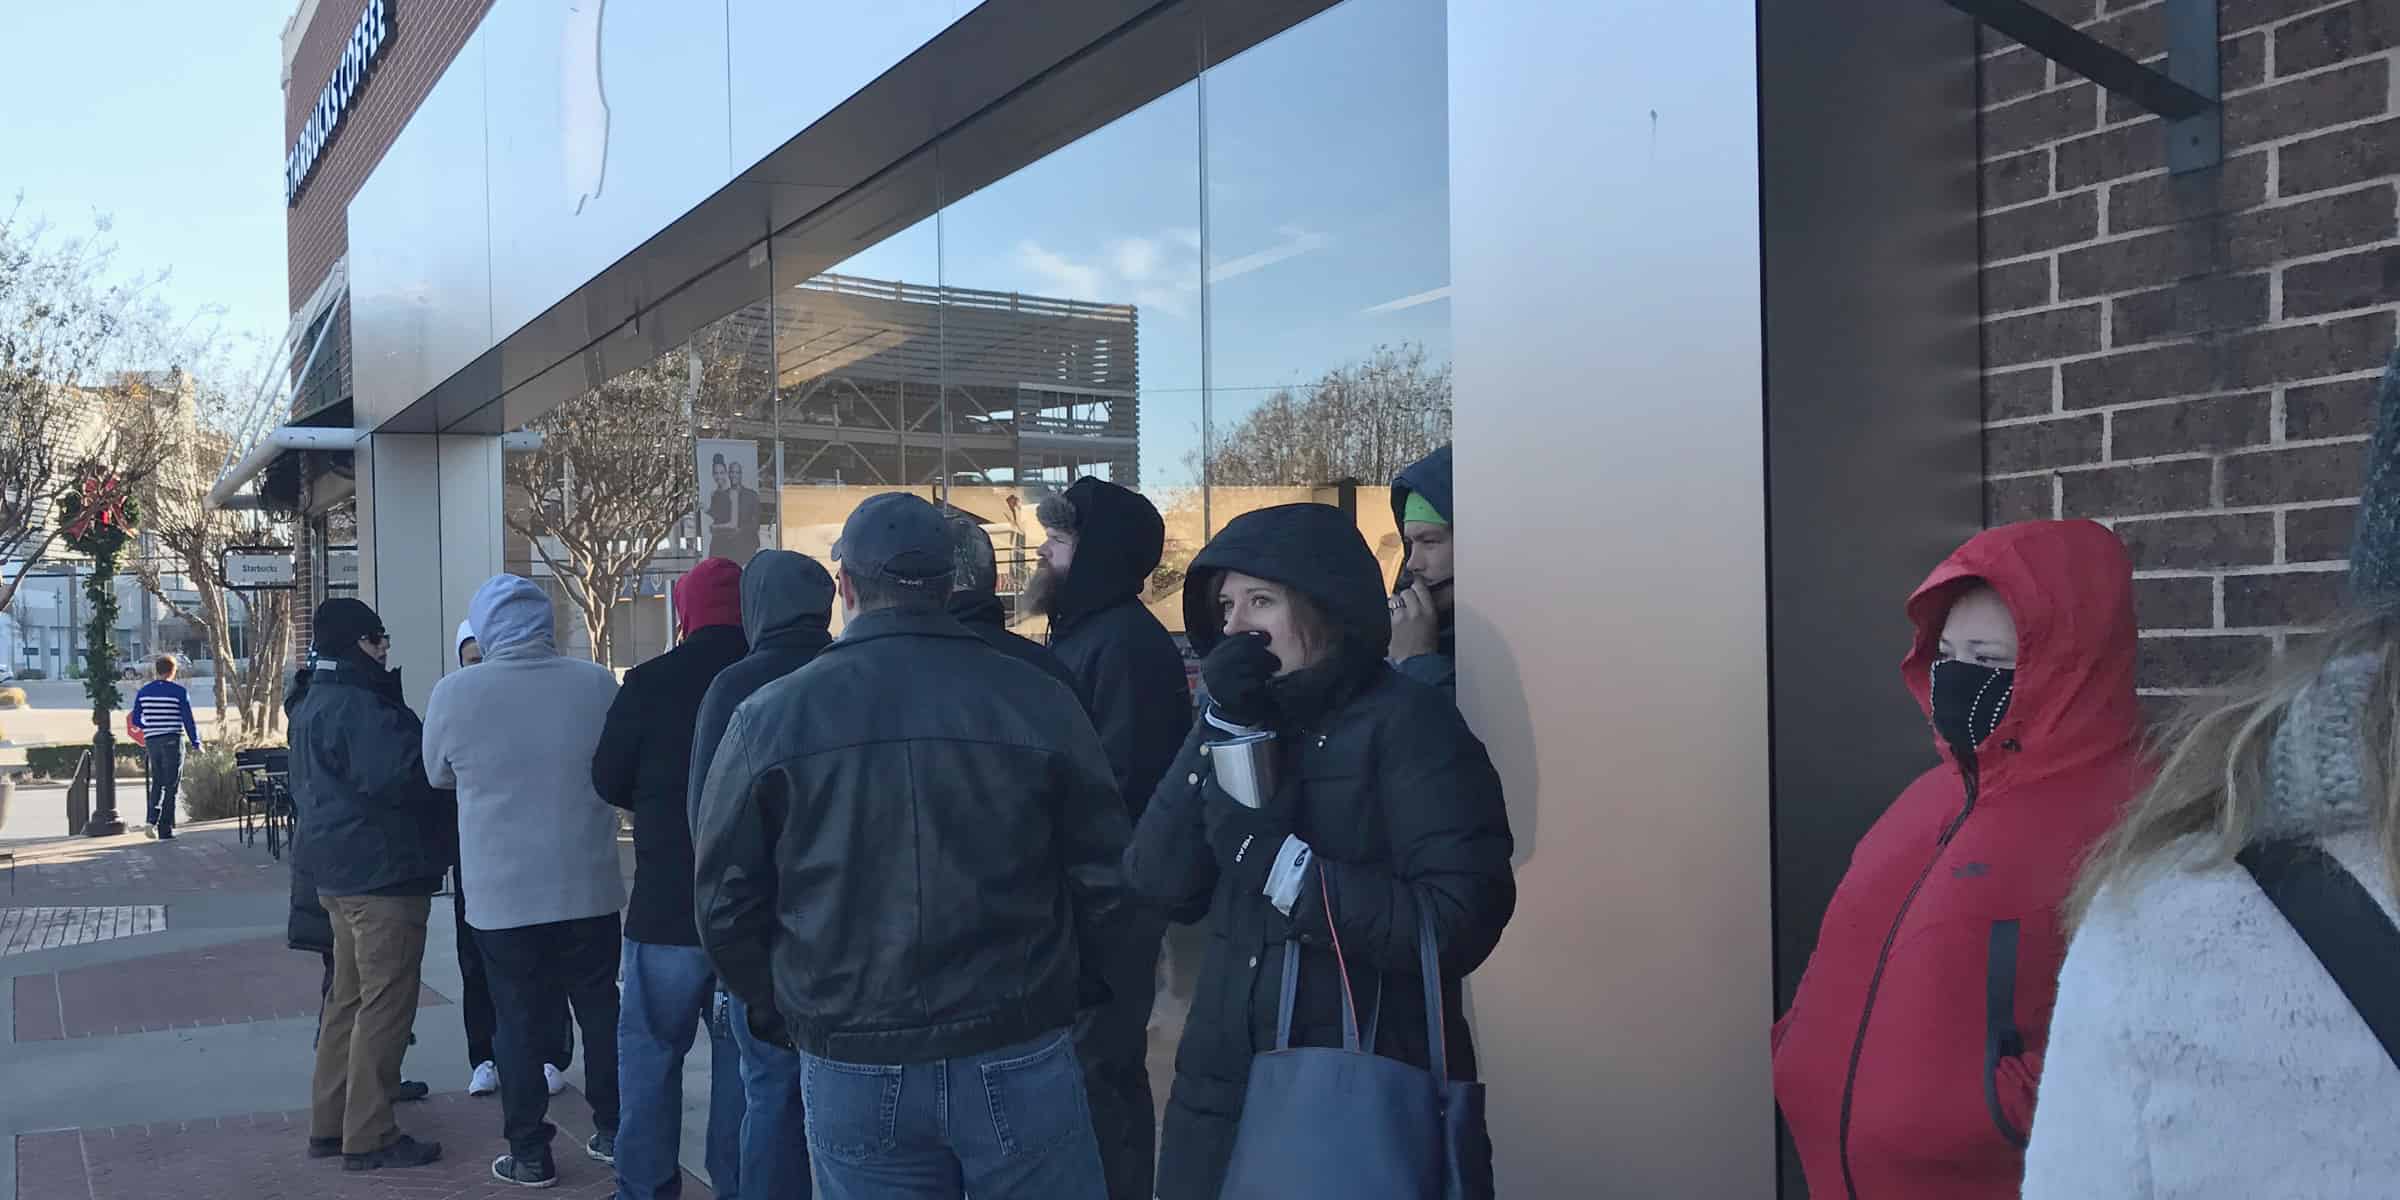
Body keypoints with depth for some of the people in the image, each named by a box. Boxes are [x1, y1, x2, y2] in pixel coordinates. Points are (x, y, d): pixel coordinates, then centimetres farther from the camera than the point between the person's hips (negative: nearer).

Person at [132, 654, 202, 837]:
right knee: (170, 786, 2)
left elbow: (136, 720, 10)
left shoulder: (144, 691, 5)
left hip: (151, 741, 4)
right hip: (173, 741, -4)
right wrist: (196, 743, -1)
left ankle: (152, 820, 0)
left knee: (157, 782, 18)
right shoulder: (179, 691, -8)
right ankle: (165, 829, 2)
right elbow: (189, 720, -9)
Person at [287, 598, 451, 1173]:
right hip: (381, 871, -11)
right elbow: (398, 776, -29)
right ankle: (368, 1136, 0)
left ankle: (328, 1124, 25)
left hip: (338, 869, 11)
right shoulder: (359, 705, -19)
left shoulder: (313, 701, 15)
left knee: (348, 997, 18)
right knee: (385, 1003, -5)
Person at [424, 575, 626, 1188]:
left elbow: (439, 775, 6)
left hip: (502, 893, -2)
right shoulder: (598, 682, -7)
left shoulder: (454, 693, -11)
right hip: (589, 886, 2)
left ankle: (529, 1153, 16)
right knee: (599, 1008, 16)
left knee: (519, 1021, 10)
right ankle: (612, 1131, 25)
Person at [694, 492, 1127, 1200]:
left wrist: (784, 1015, 16)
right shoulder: (1039, 702, -6)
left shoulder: (770, 717, -5)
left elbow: (727, 903, 0)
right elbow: (1103, 878, -2)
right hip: (1019, 1059, 0)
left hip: (853, 1070, 1)